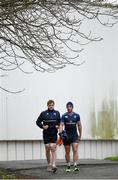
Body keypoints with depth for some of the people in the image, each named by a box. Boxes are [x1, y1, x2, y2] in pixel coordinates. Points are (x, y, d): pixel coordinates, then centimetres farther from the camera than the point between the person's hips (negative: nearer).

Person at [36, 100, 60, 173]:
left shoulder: (57, 113, 7)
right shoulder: (43, 113, 2)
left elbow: (60, 122, 19)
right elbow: (38, 122, 8)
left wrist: (58, 126, -2)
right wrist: (42, 126, -9)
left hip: (54, 134, 0)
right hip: (46, 134, 0)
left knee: (53, 149, -13)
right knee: (47, 149, 7)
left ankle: (53, 165, -18)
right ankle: (49, 164, 22)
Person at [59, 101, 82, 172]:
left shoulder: (76, 115, 5)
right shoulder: (64, 116, 1)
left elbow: (79, 125, 12)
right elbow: (61, 125, -7)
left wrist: (80, 135, 12)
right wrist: (61, 132, -24)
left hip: (75, 135, 0)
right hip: (66, 136, 0)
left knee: (75, 150, -13)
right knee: (67, 152, 7)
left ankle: (75, 166, -17)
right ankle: (68, 166, 19)